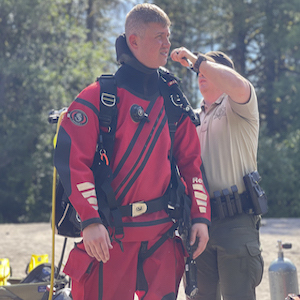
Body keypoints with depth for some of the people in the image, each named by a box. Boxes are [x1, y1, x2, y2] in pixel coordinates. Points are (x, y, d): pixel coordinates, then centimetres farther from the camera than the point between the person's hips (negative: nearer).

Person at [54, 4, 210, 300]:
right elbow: (71, 159, -12)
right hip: (109, 236, -5)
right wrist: (90, 221, -20)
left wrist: (200, 217, 5)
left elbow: (191, 162, 15)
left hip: (162, 234, 5)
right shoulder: (97, 97, -5)